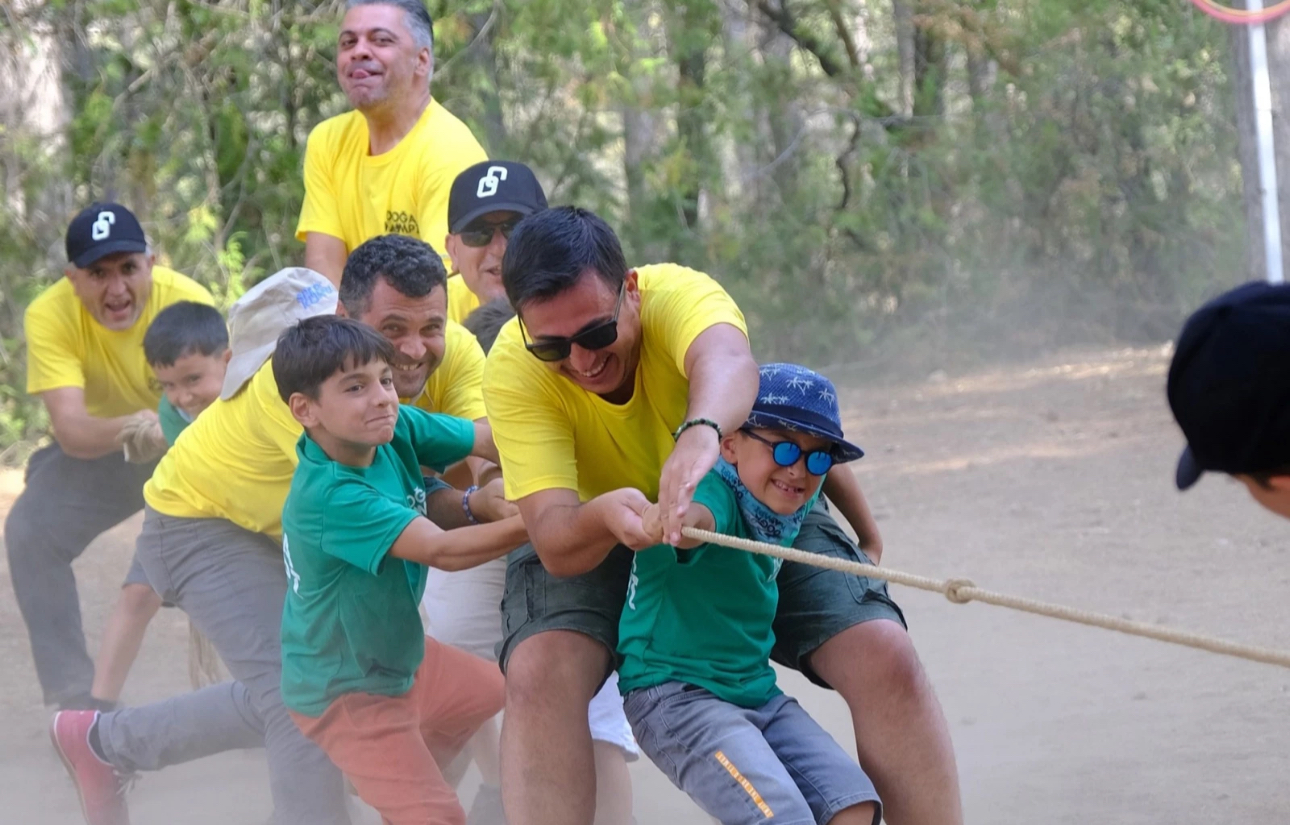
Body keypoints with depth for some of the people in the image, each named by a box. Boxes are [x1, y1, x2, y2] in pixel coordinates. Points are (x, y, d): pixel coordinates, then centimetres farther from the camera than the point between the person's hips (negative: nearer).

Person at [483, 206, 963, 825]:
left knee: (886, 659, -18)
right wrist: (605, 515, -58)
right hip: (595, 543, 0)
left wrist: (700, 432, -79)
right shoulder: (513, 371, -28)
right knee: (540, 669, -29)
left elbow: (725, 358, -56)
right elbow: (556, 545, -34)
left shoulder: (679, 295, -31)